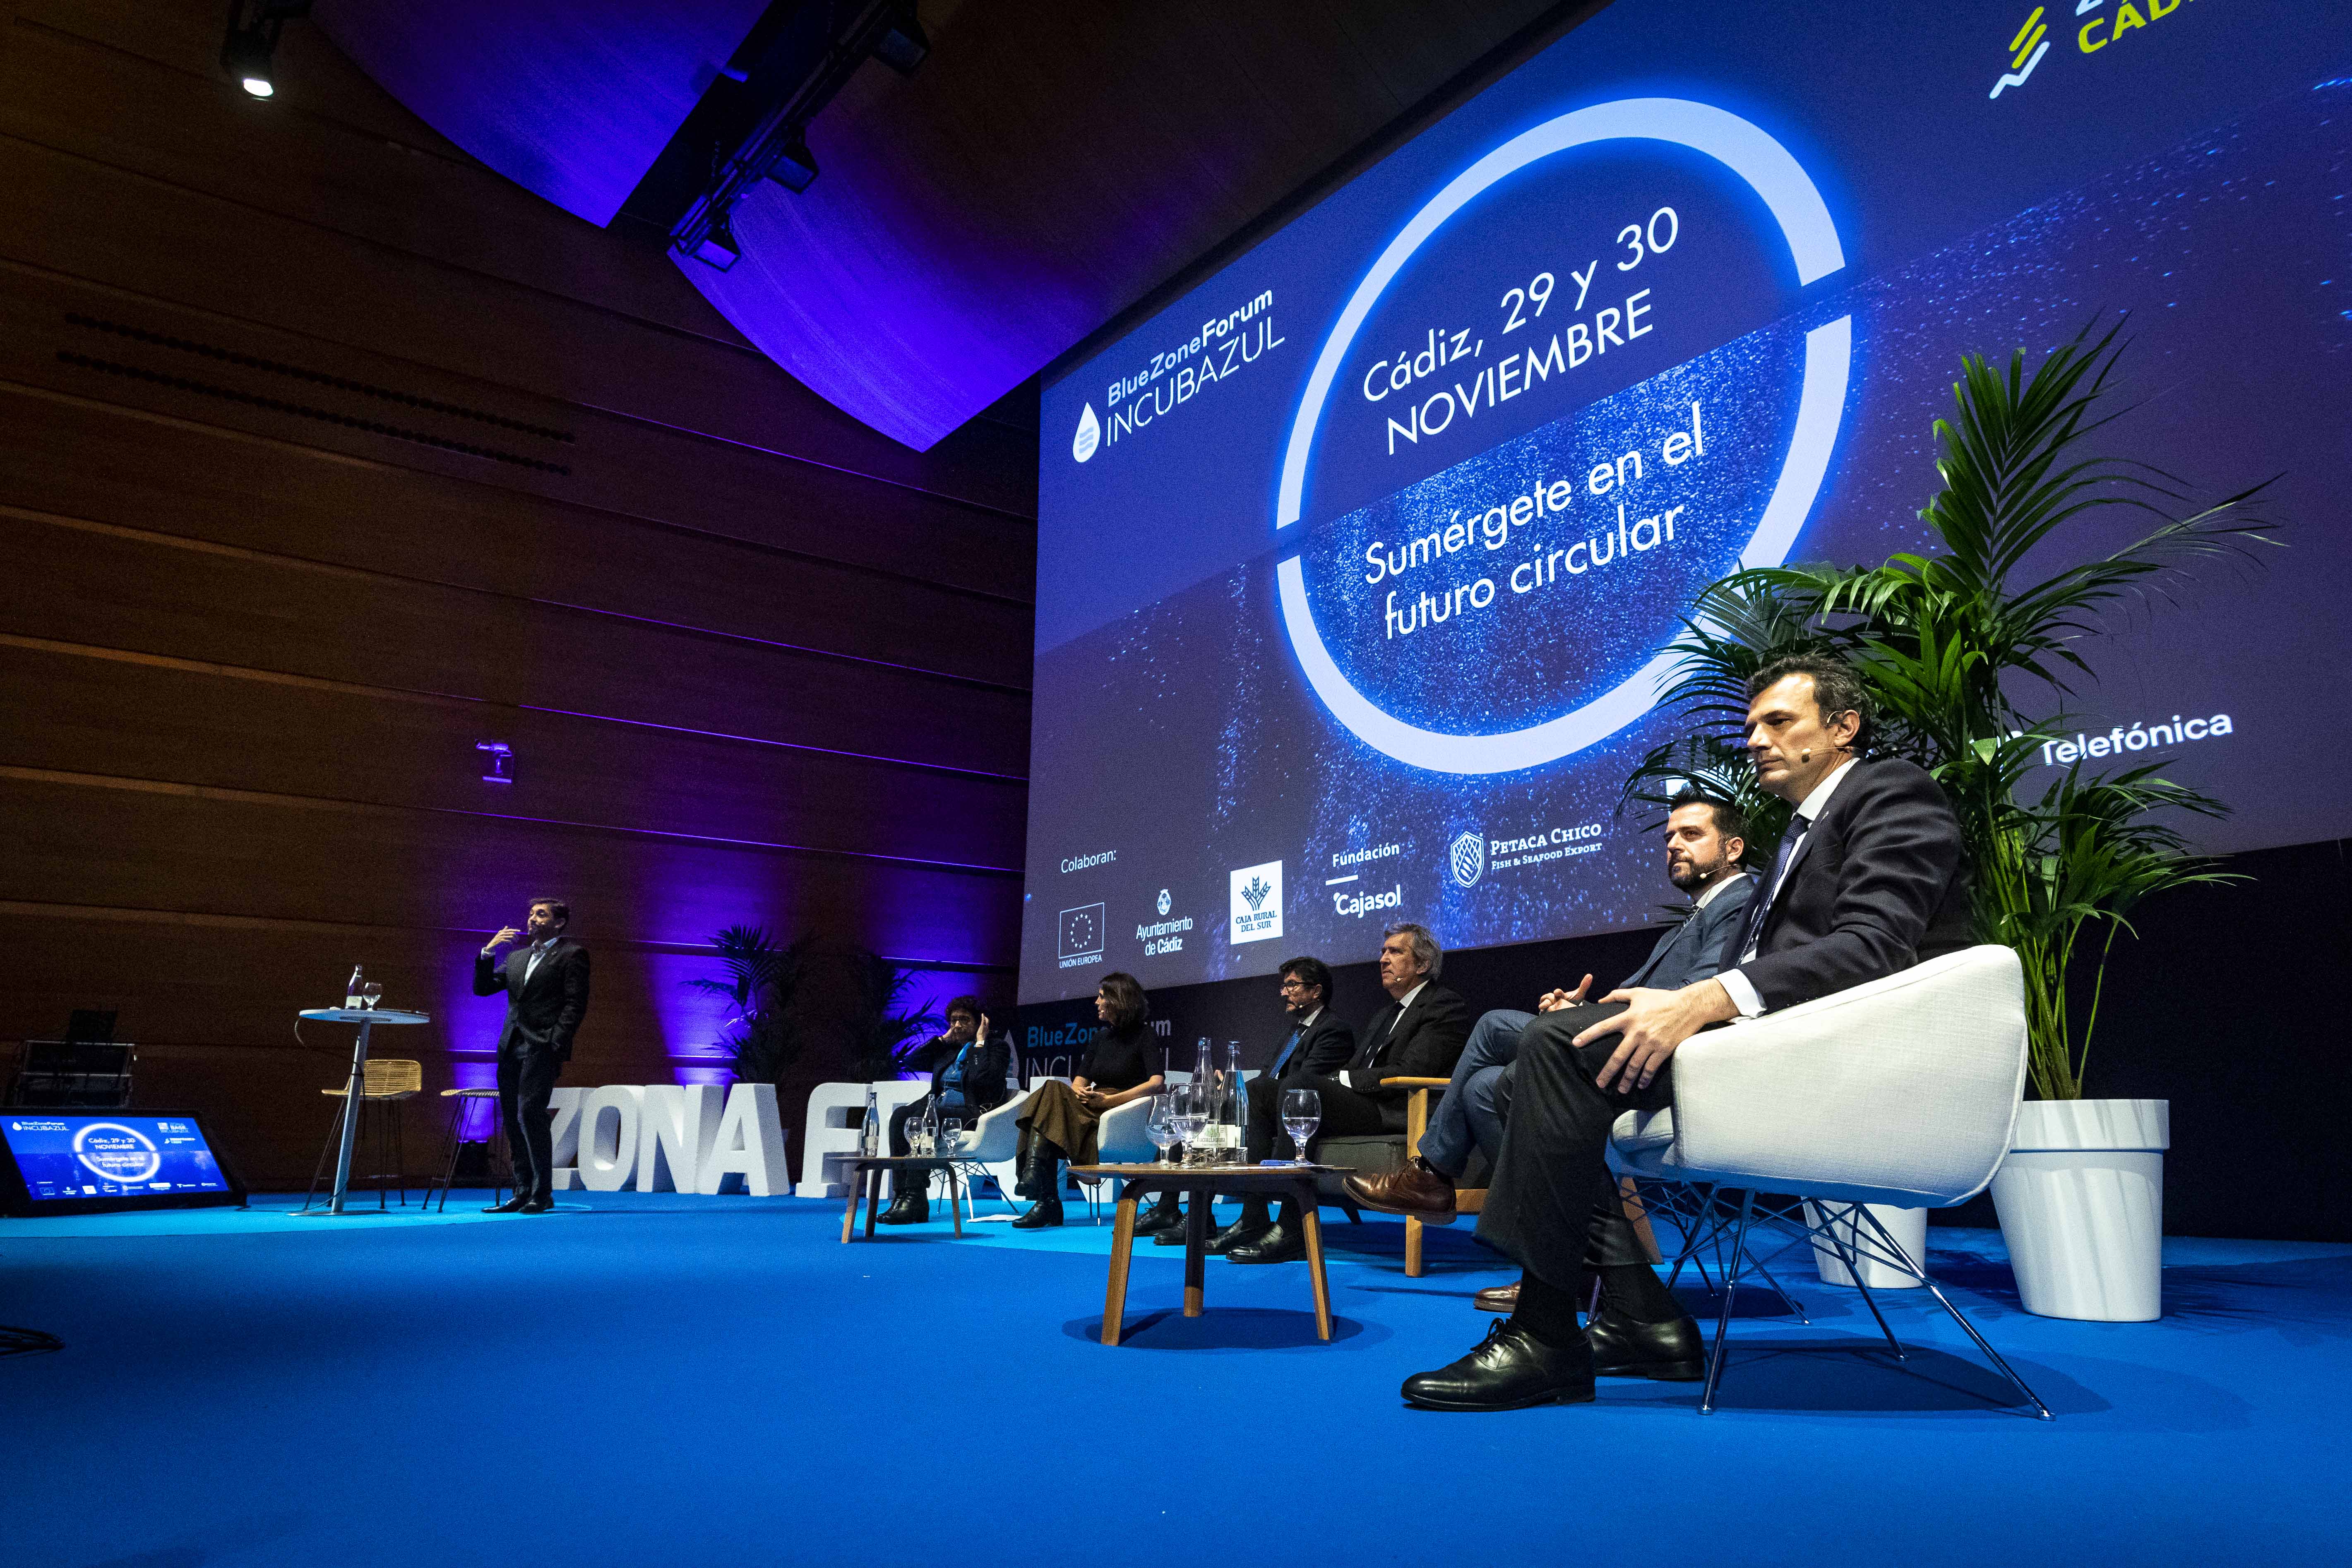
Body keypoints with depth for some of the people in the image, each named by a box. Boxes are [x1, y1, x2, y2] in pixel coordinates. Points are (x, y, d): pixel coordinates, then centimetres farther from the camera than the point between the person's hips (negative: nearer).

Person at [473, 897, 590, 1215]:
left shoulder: (572, 954, 1)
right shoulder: (516, 957, 22)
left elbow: (576, 1004, -6)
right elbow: (482, 988, 18)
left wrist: (556, 1045, -16)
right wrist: (488, 952, 5)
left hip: (542, 1046, -7)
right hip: (511, 1046, 7)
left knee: (530, 1112, -16)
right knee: (512, 1119, 7)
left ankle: (542, 1194, -9)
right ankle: (523, 1193, 13)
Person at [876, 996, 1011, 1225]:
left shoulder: (996, 1046, 4)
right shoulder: (948, 1049, 23)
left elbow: (984, 1080, -15)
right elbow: (908, 1061, 15)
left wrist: (980, 1043, -7)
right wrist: (943, 1039, 14)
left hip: (975, 1114, -7)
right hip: (941, 1109, 7)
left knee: (921, 1119, -33)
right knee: (900, 1115, -23)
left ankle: (916, 1201, -37)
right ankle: (902, 1194, -30)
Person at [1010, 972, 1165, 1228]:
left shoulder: (1144, 1035, 3)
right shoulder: (1103, 1036, 24)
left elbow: (1157, 1083, -12)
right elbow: (1080, 1079, 19)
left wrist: (1108, 1100, -17)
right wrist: (1079, 1091, -7)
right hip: (1091, 1108, 6)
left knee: (1053, 1092, -28)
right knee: (1052, 1090, -26)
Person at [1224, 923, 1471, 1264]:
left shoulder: (1446, 1006, 0)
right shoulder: (1388, 1012, 29)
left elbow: (1408, 1074, -14)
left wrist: (1340, 1081, -11)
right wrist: (1334, 1082, 0)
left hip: (1395, 1114, -9)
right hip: (1362, 1105, 9)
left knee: (1301, 1084, -30)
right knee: (1258, 1093, -2)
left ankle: (1292, 1230, -31)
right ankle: (1254, 1221, -11)